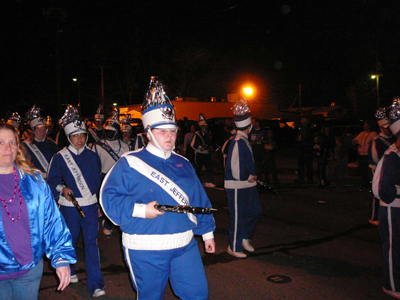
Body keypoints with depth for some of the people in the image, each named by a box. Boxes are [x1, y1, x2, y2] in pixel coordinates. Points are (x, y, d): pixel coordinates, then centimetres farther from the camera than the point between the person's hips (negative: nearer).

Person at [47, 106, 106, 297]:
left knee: (91, 242, -5)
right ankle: (68, 271, 42)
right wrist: (62, 189, -22)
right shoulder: (60, 158, -2)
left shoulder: (92, 156, 6)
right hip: (69, 206, -1)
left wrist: (97, 199, 14)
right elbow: (52, 180, -2)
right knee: (70, 240, 14)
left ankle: (95, 284, -2)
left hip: (90, 205, 1)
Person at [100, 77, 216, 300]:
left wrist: (207, 232, 18)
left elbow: (199, 200, 16)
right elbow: (109, 197, -10)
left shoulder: (183, 164, 11)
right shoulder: (130, 163, -5)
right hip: (145, 250, -4)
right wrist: (140, 210, -21)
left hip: (184, 245, 4)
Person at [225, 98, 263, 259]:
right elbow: (237, 171, -25)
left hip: (247, 184, 10)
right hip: (237, 187, -10)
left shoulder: (244, 140, 8)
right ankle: (234, 247, 19)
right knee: (238, 217, 3)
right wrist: (250, 177, -9)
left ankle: (245, 237, 33)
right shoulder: (238, 142, -23)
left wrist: (251, 176, 5)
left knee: (256, 210, 17)